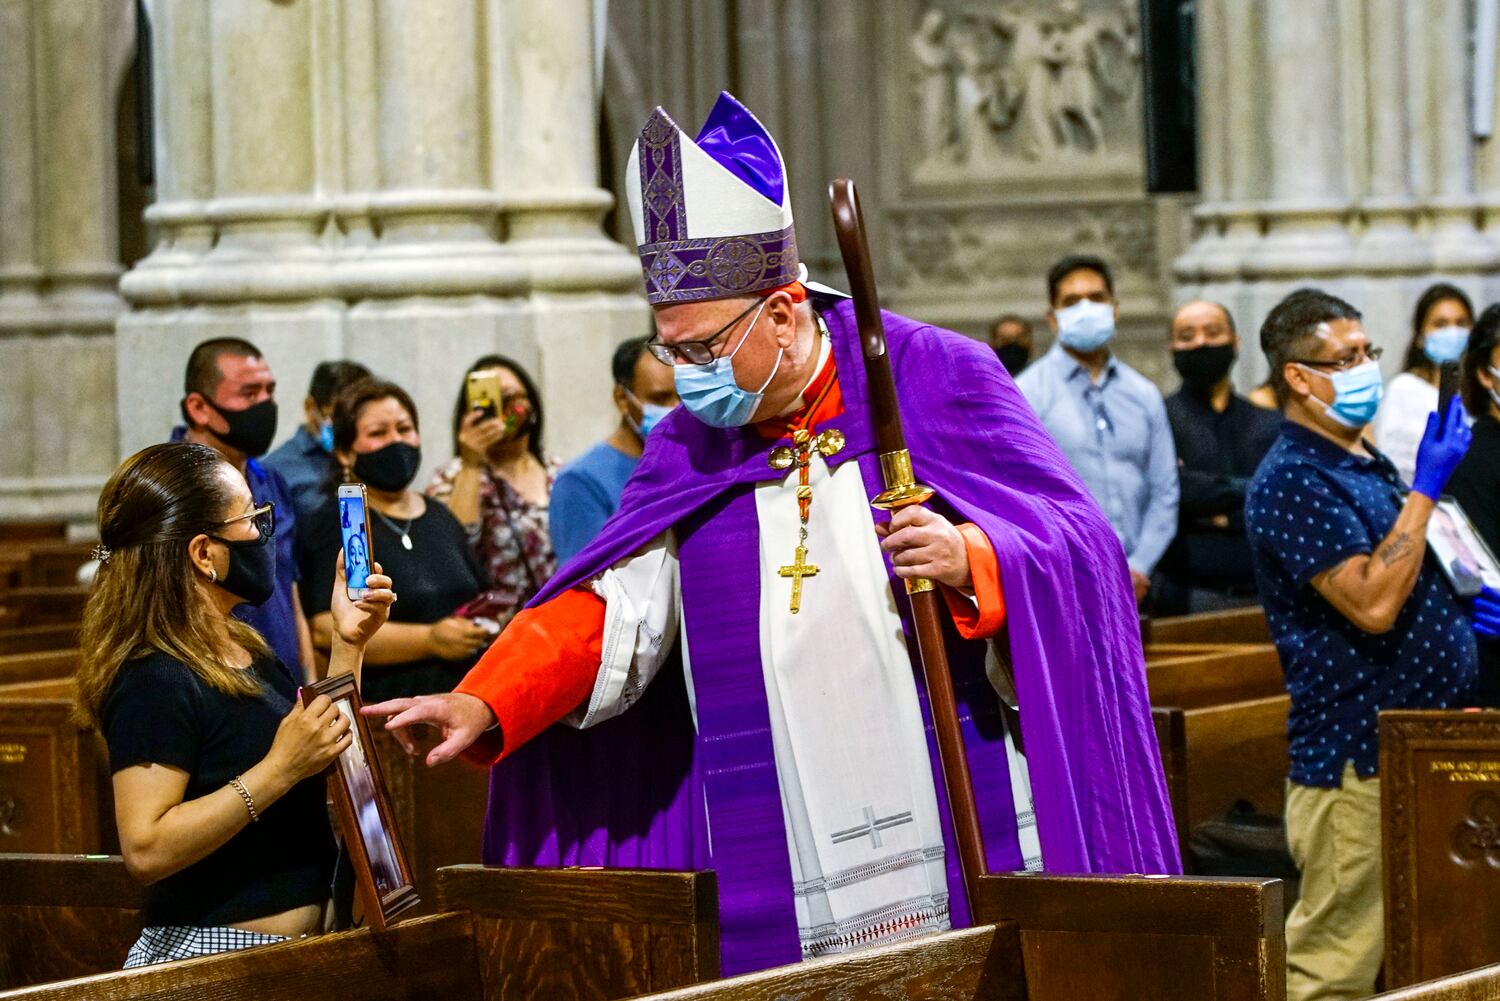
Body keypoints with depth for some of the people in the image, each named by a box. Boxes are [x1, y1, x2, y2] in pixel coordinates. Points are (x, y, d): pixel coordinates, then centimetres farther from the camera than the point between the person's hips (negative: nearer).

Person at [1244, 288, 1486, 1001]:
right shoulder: (1290, 481, -14)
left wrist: (1465, 600, 11)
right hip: (1356, 758, -10)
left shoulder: (1368, 463, 17)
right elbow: (1371, 604, -24)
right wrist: (1426, 488, -19)